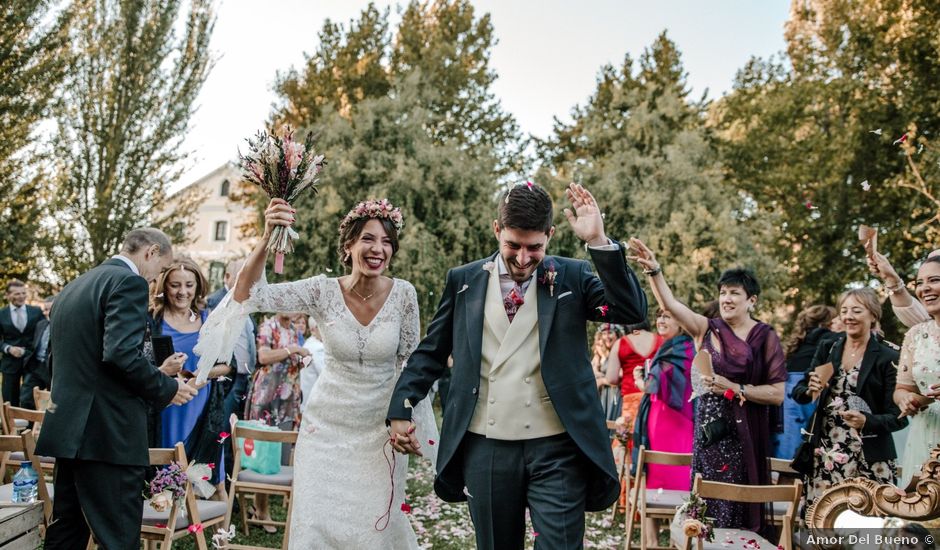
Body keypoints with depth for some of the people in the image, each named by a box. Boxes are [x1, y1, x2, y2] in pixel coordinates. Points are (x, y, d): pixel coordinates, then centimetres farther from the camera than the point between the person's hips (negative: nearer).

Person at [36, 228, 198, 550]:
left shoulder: (72, 287, 18)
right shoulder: (128, 282, -11)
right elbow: (122, 353, -22)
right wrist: (167, 389, -9)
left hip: (69, 427, 9)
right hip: (108, 432, -9)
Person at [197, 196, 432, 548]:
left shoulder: (403, 294, -11)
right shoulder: (323, 291, -13)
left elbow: (410, 361, 1)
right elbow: (252, 294, -24)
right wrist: (267, 239, -38)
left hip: (380, 429, 0)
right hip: (327, 426, 0)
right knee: (317, 521, 8)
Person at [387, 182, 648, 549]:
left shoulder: (572, 277, 2)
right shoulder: (464, 281, 6)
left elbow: (632, 310, -11)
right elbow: (431, 352, 11)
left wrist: (598, 241, -17)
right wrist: (400, 409, 2)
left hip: (557, 449, -2)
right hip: (485, 448, 2)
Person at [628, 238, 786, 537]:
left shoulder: (766, 337, -2)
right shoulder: (708, 329, 3)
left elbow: (778, 394, -5)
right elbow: (670, 303, -12)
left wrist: (735, 389, -14)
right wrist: (653, 270, -27)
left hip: (744, 433, -2)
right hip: (708, 429, 2)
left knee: (739, 504, 4)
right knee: (708, 502, 5)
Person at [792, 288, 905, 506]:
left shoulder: (888, 358, -2)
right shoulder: (827, 348, 9)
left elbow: (898, 417, -4)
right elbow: (797, 392, 10)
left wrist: (866, 421, -22)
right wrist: (810, 391, -11)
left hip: (869, 458, -3)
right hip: (825, 454, 3)